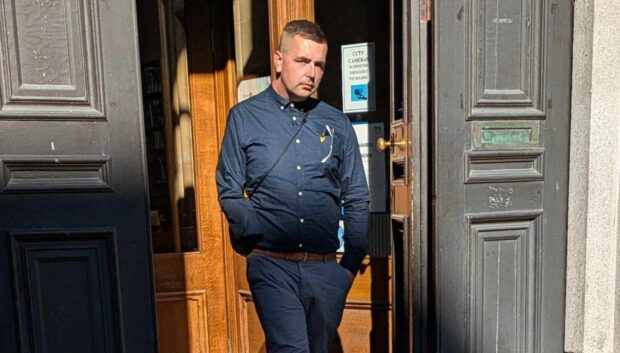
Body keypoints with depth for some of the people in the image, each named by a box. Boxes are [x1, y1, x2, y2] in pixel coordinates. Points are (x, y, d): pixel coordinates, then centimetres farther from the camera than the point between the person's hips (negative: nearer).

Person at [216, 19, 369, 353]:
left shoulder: (337, 124, 7)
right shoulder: (244, 117, 2)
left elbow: (357, 200, 10)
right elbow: (229, 193, 1)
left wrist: (352, 263, 5)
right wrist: (257, 233, -12)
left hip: (326, 267, 3)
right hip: (272, 266, -2)